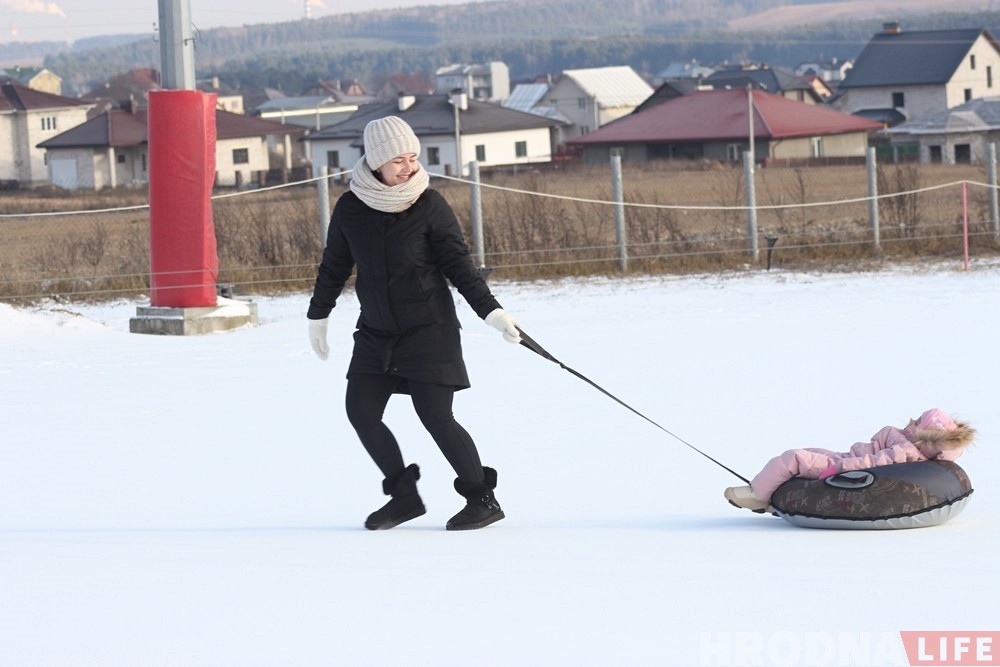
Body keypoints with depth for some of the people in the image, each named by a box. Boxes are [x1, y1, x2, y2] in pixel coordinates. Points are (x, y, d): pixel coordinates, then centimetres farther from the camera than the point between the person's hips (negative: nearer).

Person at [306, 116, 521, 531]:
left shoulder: (429, 205, -9)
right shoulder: (351, 208, -2)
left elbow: (458, 265, -6)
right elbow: (335, 265, 12)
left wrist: (491, 311, -15)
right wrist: (318, 316, 21)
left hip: (429, 329, -4)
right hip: (376, 332, 4)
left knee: (435, 415, -10)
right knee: (361, 412, -2)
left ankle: (483, 499, 4)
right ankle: (404, 495, 14)